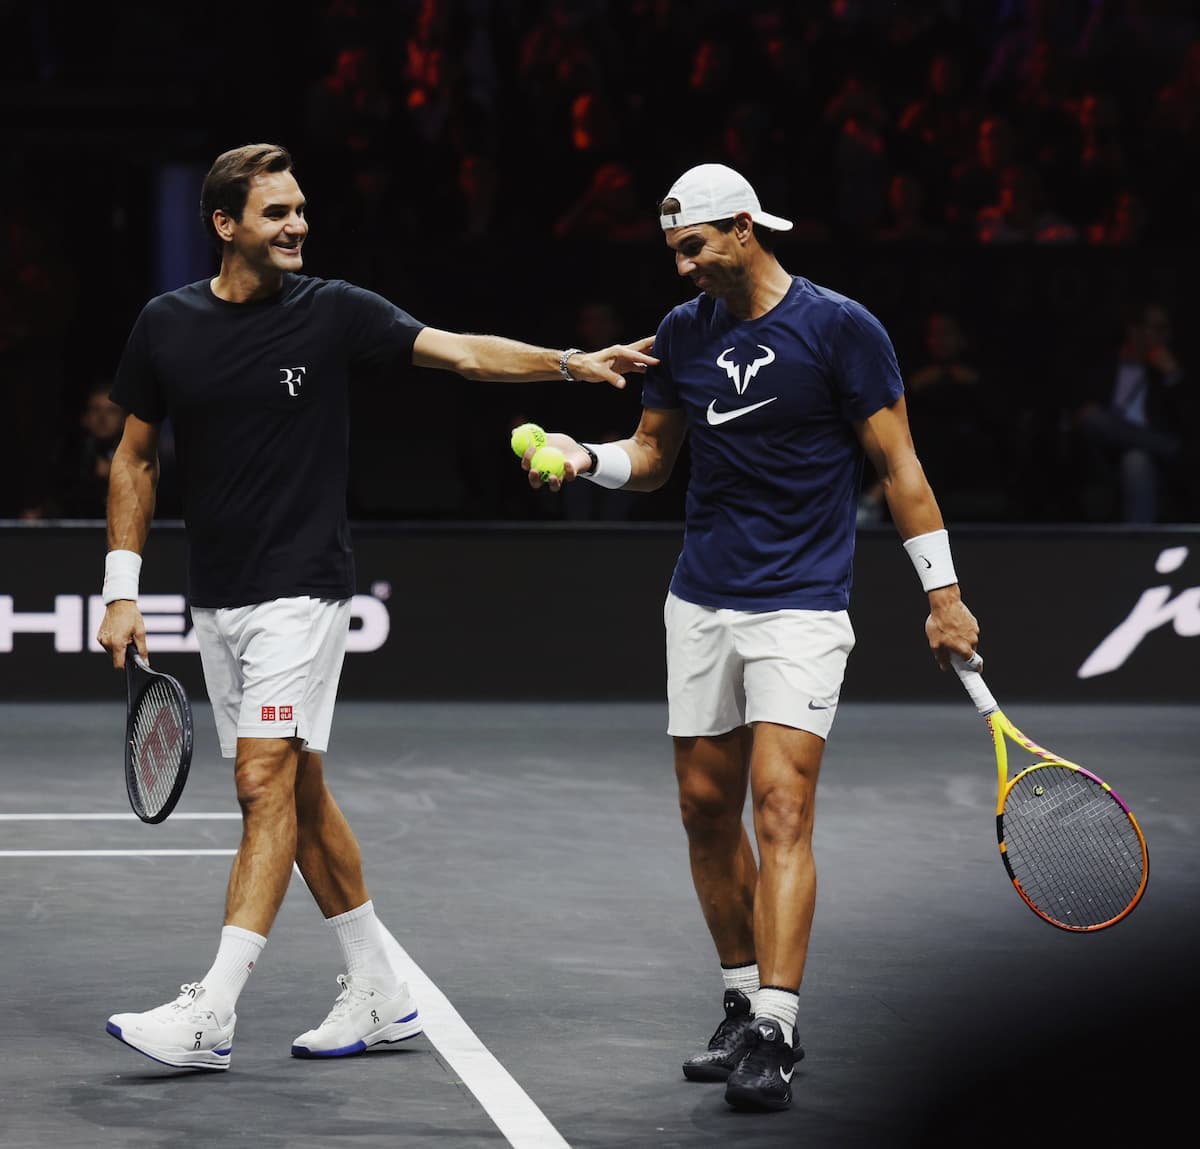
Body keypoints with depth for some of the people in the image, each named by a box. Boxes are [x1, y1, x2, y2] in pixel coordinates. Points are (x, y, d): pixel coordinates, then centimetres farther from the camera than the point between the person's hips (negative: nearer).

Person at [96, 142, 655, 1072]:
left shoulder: (334, 312, -5)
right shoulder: (168, 325, 3)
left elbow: (461, 351, -9)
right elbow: (135, 457, 11)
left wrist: (570, 362, -23)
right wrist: (122, 590, 6)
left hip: (303, 587, -5)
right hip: (217, 600, 5)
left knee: (267, 784, -13)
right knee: (299, 794, 9)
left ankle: (211, 1016, -16)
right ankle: (381, 994, 20)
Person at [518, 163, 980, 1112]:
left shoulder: (840, 328, -8)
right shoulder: (683, 332, 7)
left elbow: (897, 464, -5)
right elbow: (654, 453, 16)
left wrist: (943, 593, -7)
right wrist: (588, 458, -5)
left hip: (801, 606, -6)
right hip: (701, 602, 6)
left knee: (781, 806, -15)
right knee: (707, 806, 7)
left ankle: (775, 1035, -18)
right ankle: (745, 1005, 21)